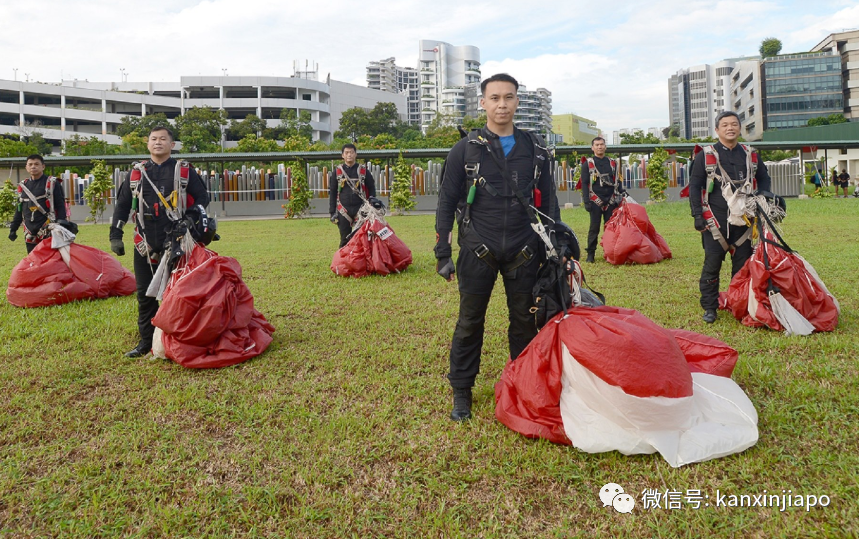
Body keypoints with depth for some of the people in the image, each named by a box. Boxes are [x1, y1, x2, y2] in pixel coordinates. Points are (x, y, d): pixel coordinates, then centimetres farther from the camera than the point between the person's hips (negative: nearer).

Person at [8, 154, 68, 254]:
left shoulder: (52, 183, 0)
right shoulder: (23, 186, 15)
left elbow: (60, 206, -4)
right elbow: (19, 209, 21)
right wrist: (13, 228, 17)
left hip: (49, 232, -5)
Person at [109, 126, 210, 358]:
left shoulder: (184, 171, 5)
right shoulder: (136, 173, 13)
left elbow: (202, 198, 6)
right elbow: (122, 205, 15)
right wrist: (115, 236, 9)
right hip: (145, 246, 3)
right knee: (145, 295, 7)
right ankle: (146, 341, 18)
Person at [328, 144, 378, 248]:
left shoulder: (363, 171, 8)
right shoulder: (337, 171, 8)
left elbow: (371, 187, 15)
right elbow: (332, 192, 9)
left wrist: (372, 198, -4)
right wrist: (332, 212, 4)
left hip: (360, 210, 0)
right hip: (343, 211, 0)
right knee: (345, 240, 3)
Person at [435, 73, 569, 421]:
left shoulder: (535, 150, 8)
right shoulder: (465, 150, 1)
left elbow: (549, 202, 13)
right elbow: (446, 202, 1)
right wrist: (442, 253, -4)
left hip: (524, 252, 2)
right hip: (477, 252, -2)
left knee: (525, 320, 9)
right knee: (470, 322, 4)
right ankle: (461, 393, 18)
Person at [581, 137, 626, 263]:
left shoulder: (612, 163, 14)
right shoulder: (587, 163, 3)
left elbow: (617, 180, 21)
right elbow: (584, 184, -2)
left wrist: (622, 191, 3)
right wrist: (586, 202, -9)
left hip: (611, 201, 3)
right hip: (596, 201, -3)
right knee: (594, 228, -3)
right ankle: (590, 254, 4)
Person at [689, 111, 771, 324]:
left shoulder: (751, 155, 13)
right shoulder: (706, 155, 2)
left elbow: (764, 180, 22)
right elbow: (694, 186, 0)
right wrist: (698, 214, -7)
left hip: (743, 220, 4)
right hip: (715, 220, -3)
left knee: (743, 263, 6)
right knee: (712, 263, -4)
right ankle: (709, 307, 6)